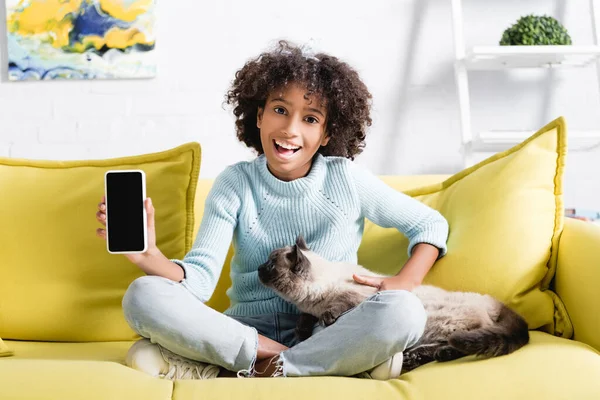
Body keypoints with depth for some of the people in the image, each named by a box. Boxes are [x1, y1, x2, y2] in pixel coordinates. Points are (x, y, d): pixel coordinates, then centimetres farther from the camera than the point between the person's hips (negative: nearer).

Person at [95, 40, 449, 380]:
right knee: (143, 296, -23)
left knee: (403, 312, -32)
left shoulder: (346, 177, -1)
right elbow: (200, 279, -10)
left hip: (329, 331, -1)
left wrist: (404, 283, -11)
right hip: (249, 329, 1)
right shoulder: (235, 183, -1)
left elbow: (431, 224, 8)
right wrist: (149, 257, -31)